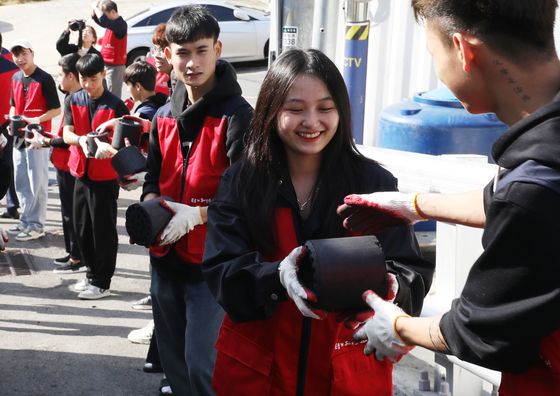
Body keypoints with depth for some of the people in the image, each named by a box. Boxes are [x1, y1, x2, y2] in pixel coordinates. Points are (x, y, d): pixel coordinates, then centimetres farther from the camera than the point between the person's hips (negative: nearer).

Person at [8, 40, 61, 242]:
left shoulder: (44, 78, -11)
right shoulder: (15, 78, 11)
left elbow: (56, 109, -11)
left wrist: (37, 120, -24)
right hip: (19, 136, 8)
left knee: (37, 183, -2)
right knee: (20, 182, 14)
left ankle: (36, 225, 4)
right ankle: (26, 220, 25)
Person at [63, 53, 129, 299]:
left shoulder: (115, 105, -9)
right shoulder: (74, 101, 4)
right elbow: (67, 134, -3)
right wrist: (81, 139, -25)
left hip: (106, 175, -5)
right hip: (81, 172, 5)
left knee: (103, 229, 1)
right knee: (81, 227, 14)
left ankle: (101, 282, 12)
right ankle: (92, 273, 30)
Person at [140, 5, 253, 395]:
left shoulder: (237, 115, -12)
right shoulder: (164, 117, 9)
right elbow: (154, 177, 14)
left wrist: (197, 215, -25)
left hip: (213, 260, -7)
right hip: (166, 256, 7)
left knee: (201, 363, -6)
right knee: (172, 357, 19)